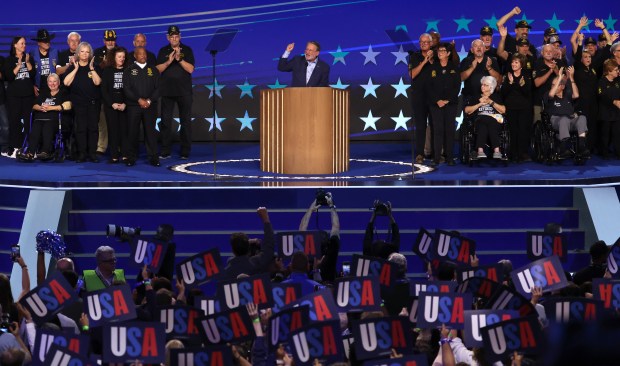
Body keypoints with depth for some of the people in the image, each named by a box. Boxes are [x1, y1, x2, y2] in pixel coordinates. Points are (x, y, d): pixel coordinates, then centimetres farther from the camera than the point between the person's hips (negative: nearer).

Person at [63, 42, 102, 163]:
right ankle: (81, 153, 1)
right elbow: (66, 82, -8)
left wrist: (91, 68, -12)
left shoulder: (95, 67, 7)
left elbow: (97, 82, -8)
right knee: (80, 128, -3)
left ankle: (92, 153, 2)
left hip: (93, 102, 0)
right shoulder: (72, 67, 8)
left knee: (93, 127, -2)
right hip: (78, 102, 0)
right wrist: (76, 69, -9)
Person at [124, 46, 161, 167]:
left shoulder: (153, 69, 10)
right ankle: (131, 157, 4)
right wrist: (139, 100, -12)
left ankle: (153, 157, 1)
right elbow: (127, 89, -2)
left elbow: (158, 88, 6)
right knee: (133, 132, -1)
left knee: (150, 131, -2)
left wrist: (149, 100, -8)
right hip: (133, 106, -1)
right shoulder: (129, 70, 6)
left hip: (150, 106, 1)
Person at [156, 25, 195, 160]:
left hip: (184, 91, -1)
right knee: (165, 121, 0)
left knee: (186, 122, 1)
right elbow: (158, 69, 0)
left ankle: (185, 152, 5)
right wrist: (168, 61, -16)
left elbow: (190, 69, -6)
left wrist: (179, 59, -18)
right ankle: (165, 151, 5)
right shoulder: (163, 51, 8)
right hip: (167, 91, 1)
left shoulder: (187, 50, 3)